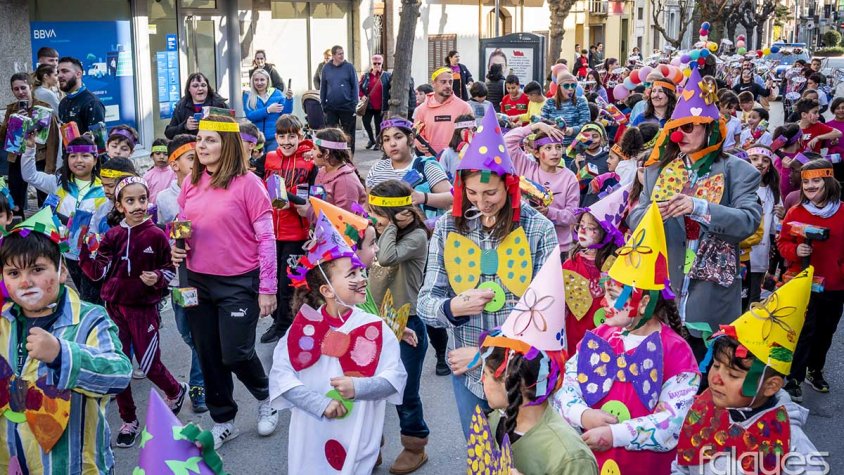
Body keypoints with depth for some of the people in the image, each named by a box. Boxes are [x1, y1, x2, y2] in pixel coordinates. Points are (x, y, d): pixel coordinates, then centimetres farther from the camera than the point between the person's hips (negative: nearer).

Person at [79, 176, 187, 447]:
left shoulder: (156, 236, -8)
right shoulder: (112, 236, 0)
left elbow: (170, 269, 2)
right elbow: (99, 273, -1)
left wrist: (158, 278, -18)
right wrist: (85, 248, -14)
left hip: (144, 308, -3)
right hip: (114, 308, 3)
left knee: (149, 365, 1)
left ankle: (176, 392, 34)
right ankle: (129, 421, 22)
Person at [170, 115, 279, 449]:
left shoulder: (247, 183, -13)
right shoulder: (191, 183, 4)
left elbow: (266, 238, -12)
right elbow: (182, 226, 18)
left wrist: (267, 289, -13)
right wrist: (176, 248, -5)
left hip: (239, 283, -5)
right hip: (198, 282, 6)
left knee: (235, 354, -2)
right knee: (208, 355, 12)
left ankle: (265, 397, 30)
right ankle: (223, 421, 30)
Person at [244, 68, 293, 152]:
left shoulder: (277, 93, 5)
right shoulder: (248, 96, 4)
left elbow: (286, 113, 0)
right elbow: (250, 115, -10)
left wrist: (288, 99, -16)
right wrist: (268, 110, -20)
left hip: (275, 137, 0)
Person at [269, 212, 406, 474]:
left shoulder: (374, 327, -6)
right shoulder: (304, 326, -6)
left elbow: (396, 376, -9)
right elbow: (280, 374, -11)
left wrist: (359, 387, -25)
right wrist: (321, 404, -21)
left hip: (357, 440, 0)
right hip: (311, 439, 0)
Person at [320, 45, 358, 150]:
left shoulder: (349, 67, -2)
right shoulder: (326, 68, 4)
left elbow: (355, 86, -2)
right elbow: (323, 87, 9)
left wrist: (354, 104, -8)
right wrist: (323, 104, 5)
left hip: (347, 107, -2)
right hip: (331, 108, 2)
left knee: (348, 134, 6)